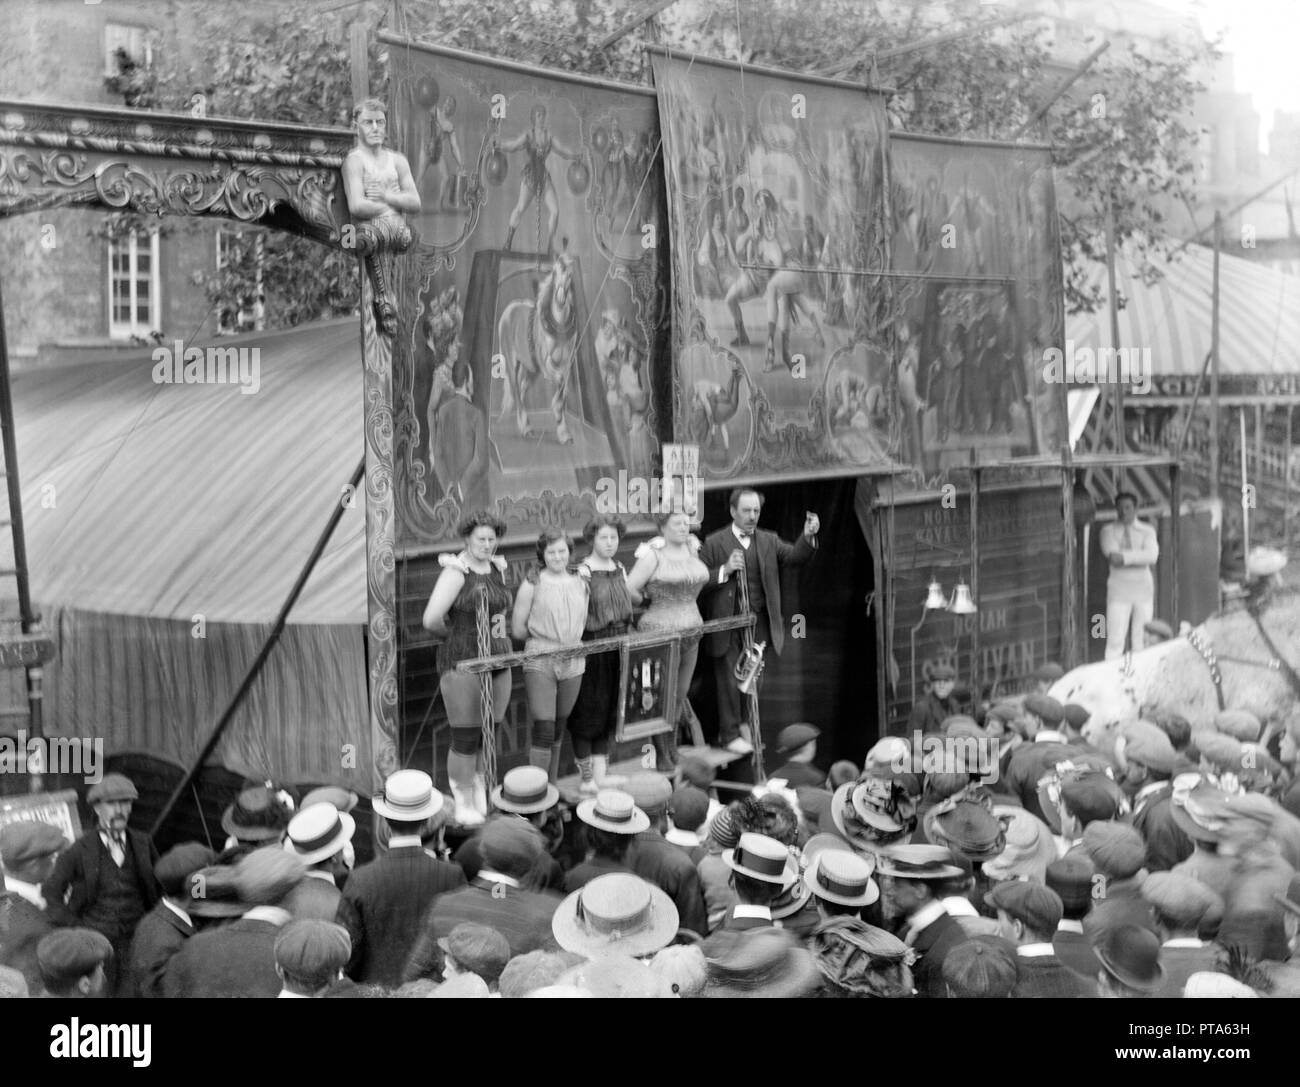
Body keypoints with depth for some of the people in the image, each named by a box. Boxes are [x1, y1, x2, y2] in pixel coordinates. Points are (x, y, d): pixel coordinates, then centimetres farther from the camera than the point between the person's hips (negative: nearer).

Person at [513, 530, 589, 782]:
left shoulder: (580, 583, 8)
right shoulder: (532, 583, -6)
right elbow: (518, 628, -3)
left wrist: (565, 638, 8)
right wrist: (542, 639, 7)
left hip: (572, 663, 5)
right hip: (540, 663, -4)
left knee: (559, 729, 13)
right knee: (544, 729, -11)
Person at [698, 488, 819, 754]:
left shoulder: (769, 541, 10)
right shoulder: (714, 543, -1)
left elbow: (793, 557, -6)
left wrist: (808, 537, -24)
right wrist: (725, 570, -20)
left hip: (759, 623, 4)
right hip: (727, 626, -4)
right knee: (729, 680, 1)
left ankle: (744, 726, 29)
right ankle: (730, 734, 12)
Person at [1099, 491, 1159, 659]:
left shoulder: (1147, 531, 10)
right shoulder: (1108, 530, 7)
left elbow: (1152, 556, -9)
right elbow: (1112, 554, -12)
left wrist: (1125, 557, -18)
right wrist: (1138, 556, -12)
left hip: (1143, 588, 2)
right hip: (1119, 589, -2)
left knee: (1141, 639, 2)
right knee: (1115, 639, -7)